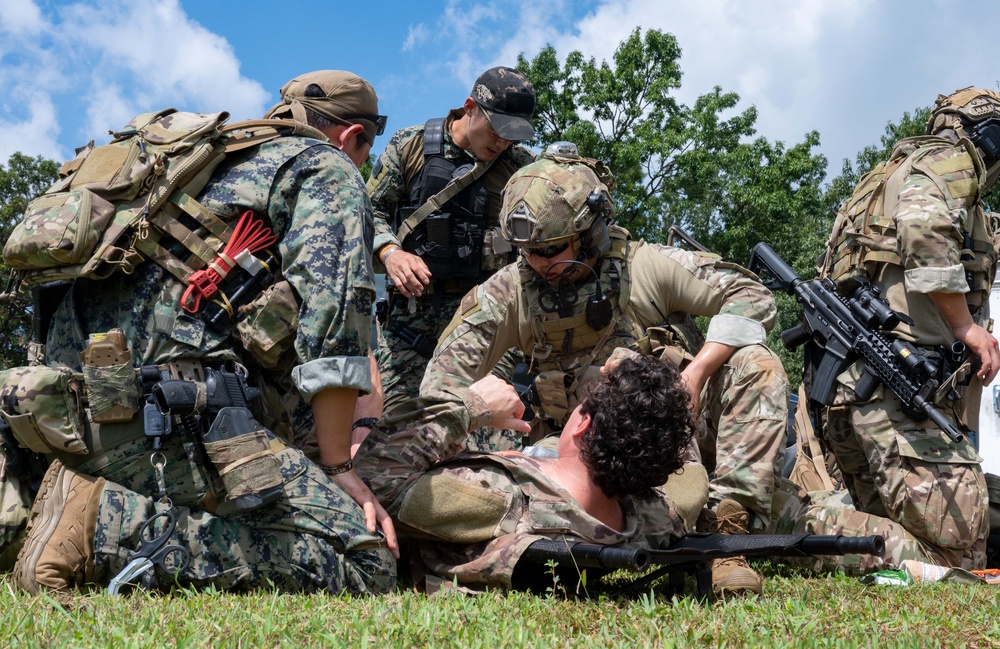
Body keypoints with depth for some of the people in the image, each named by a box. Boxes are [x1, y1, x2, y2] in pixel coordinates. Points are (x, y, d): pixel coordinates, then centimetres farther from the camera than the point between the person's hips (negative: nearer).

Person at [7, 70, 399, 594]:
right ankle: (111, 527, -18)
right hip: (170, 409, -9)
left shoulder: (221, 161, 34)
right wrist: (338, 469, -4)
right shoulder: (329, 168, 9)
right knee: (367, 563, -12)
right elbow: (333, 306, -6)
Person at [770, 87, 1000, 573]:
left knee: (895, 531, 10)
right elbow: (924, 223, -19)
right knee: (955, 554, -14)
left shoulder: (894, 172, 32)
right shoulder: (951, 159, 4)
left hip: (848, 386, 10)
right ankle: (788, 520, -24)